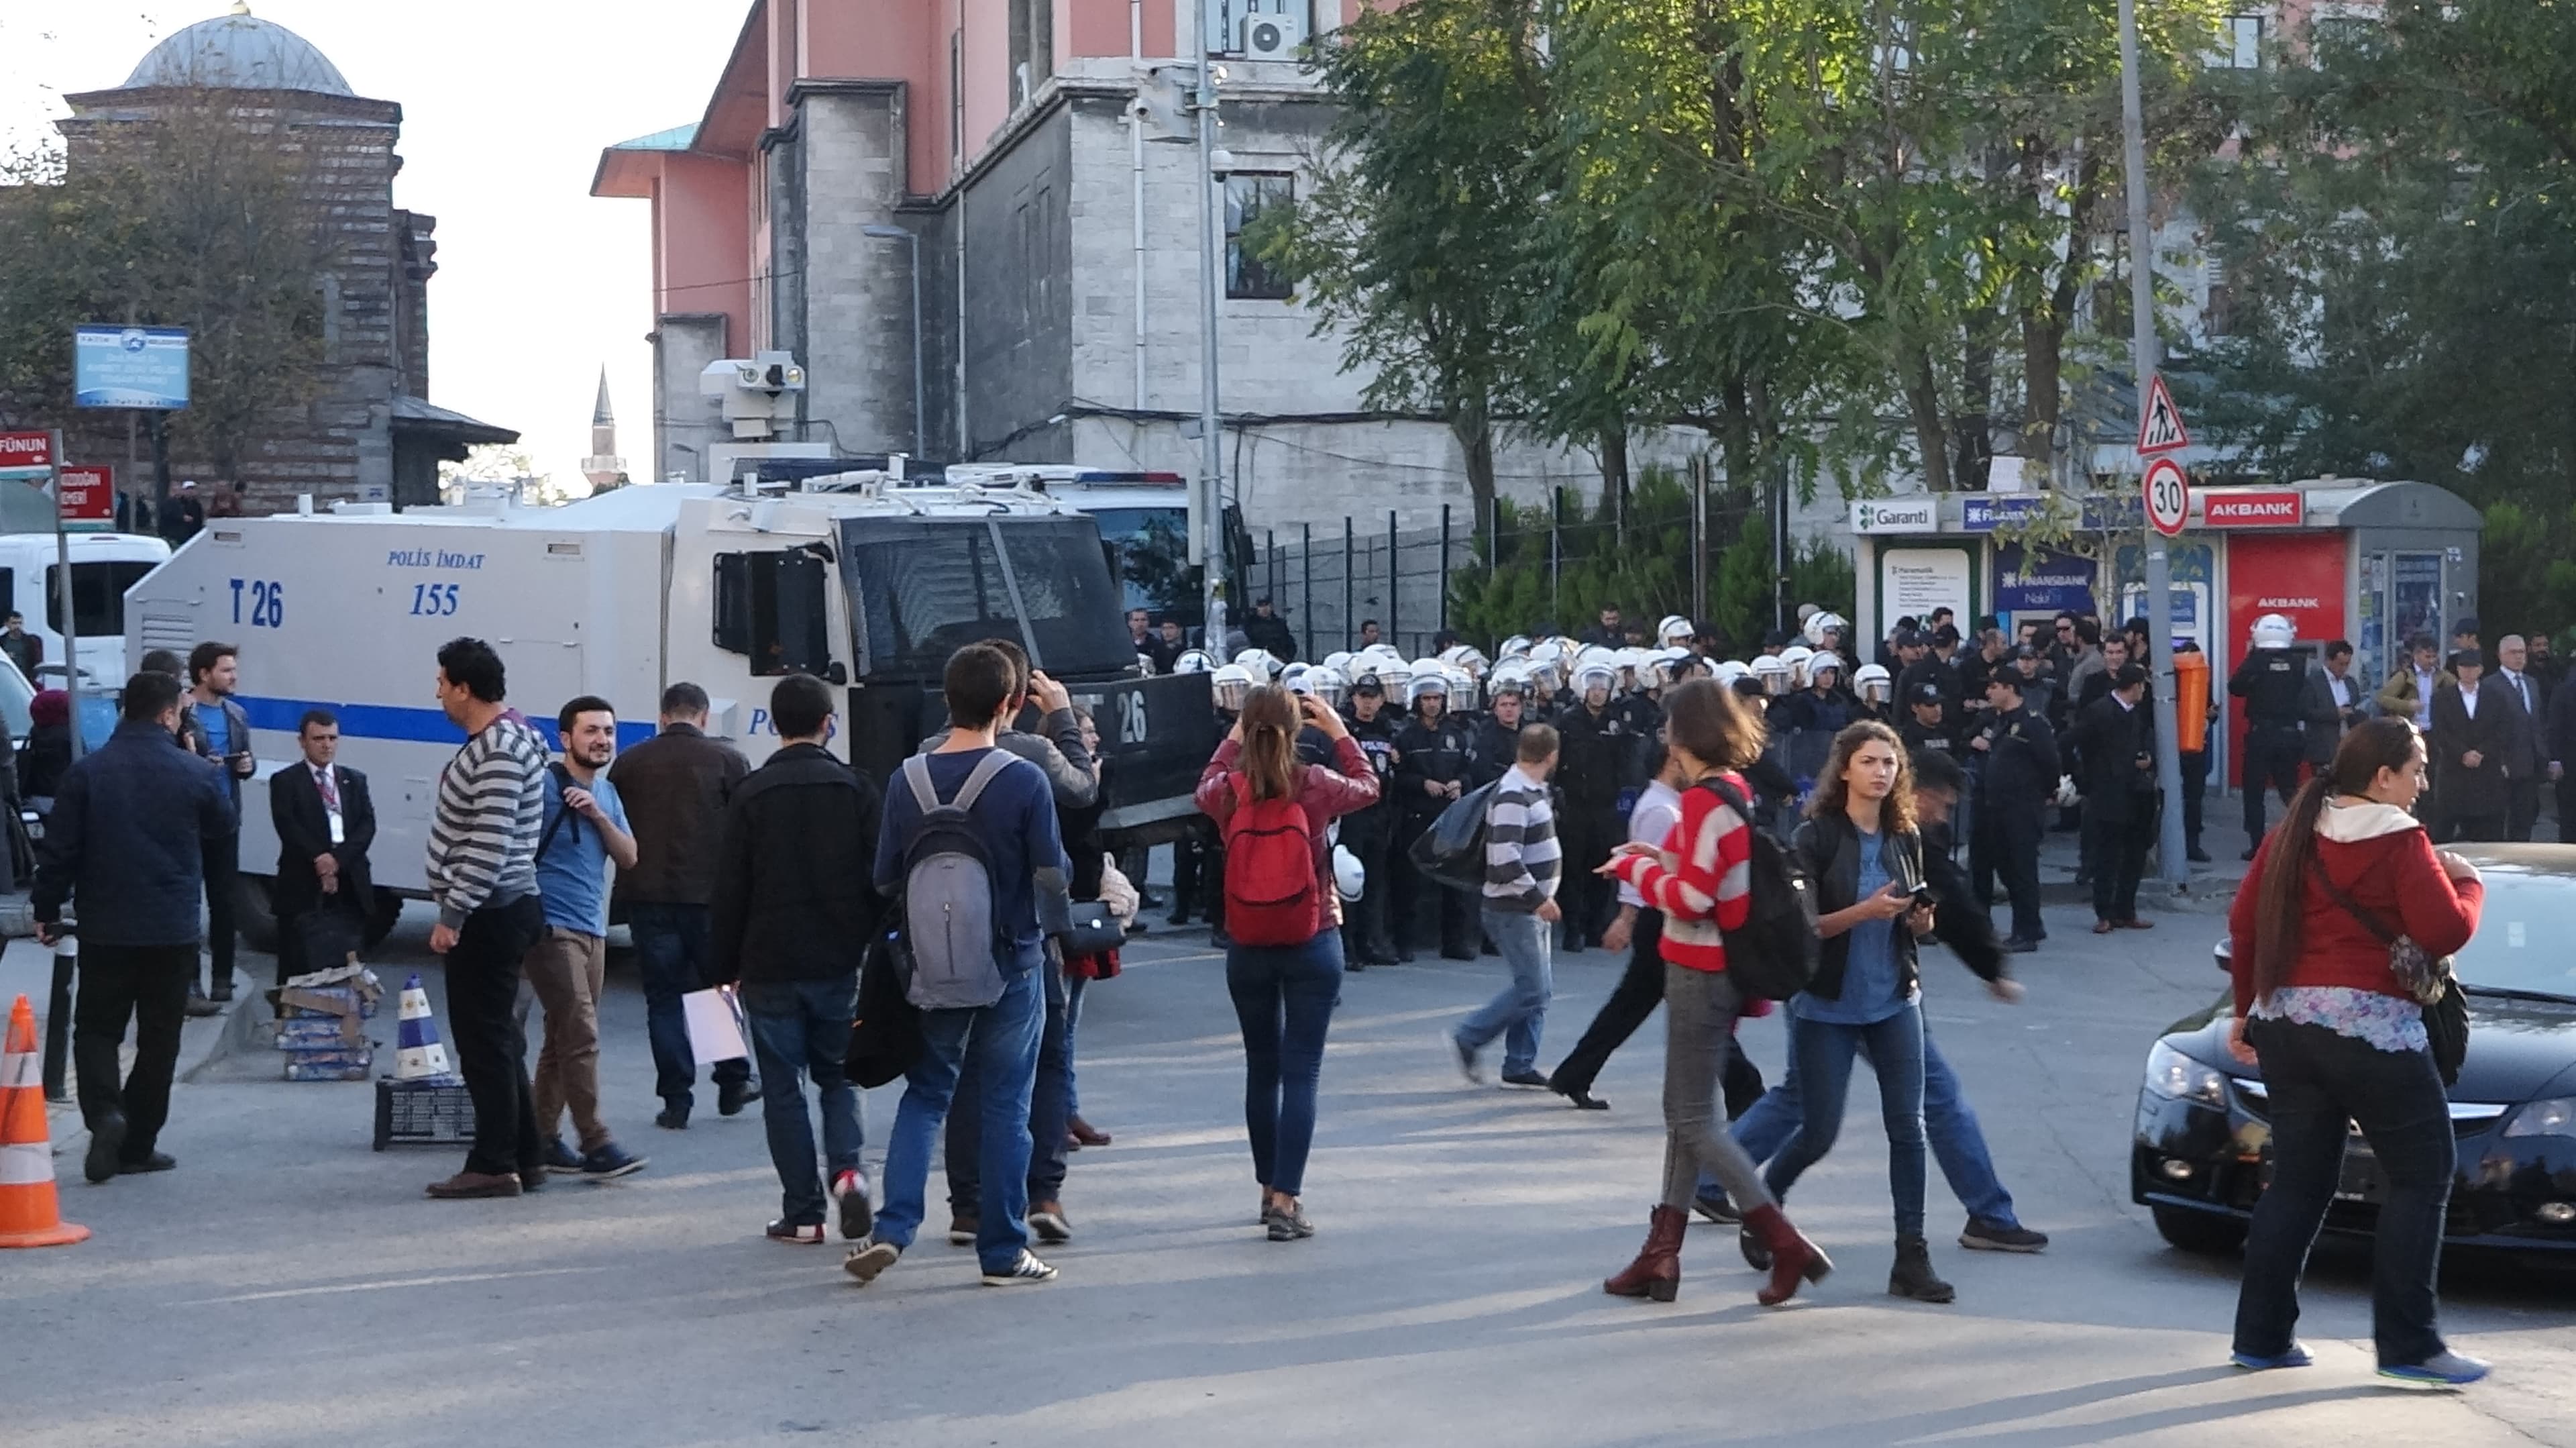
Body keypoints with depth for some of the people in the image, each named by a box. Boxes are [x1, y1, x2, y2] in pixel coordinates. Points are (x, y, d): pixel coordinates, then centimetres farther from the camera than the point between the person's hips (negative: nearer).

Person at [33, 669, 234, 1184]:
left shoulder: (87, 772, -6)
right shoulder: (196, 774, -8)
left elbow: (59, 849, -6)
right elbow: (222, 828, 11)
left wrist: (47, 909, 7)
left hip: (105, 928, 1)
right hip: (172, 929, 0)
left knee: (96, 1027, 11)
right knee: (159, 1037, 10)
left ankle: (104, 1110, -15)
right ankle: (137, 1144, 12)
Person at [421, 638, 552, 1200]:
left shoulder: (499, 750, -19)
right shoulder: (502, 738, 14)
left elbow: (490, 843, -25)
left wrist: (453, 915, -23)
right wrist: (459, 910, 23)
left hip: (488, 915, -11)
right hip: (498, 912, 11)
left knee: (484, 1041, -7)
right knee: (497, 1040, 15)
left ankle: (495, 1165, -4)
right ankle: (524, 1157, 20)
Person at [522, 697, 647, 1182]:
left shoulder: (606, 793, 14)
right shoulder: (545, 785, -10)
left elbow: (629, 859, 6)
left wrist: (599, 815, -9)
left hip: (592, 930, 8)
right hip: (552, 928, -8)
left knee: (562, 1039, 11)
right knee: (581, 1035, -12)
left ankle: (541, 1139, 18)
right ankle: (595, 1145, -12)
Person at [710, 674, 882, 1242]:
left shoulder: (750, 795, -4)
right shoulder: (858, 790, 0)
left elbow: (729, 891, -3)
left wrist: (724, 967, 5)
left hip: (770, 967, -1)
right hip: (841, 964, 1)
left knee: (784, 1088, 6)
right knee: (839, 1076, 15)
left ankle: (802, 1212, 4)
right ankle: (847, 1169, -9)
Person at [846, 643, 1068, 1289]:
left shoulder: (909, 781, -3)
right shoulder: (1024, 781, -14)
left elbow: (885, 880, 1)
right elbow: (1054, 873, -11)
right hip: (1012, 962, -3)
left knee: (924, 1094, 14)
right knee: (1005, 1103, 6)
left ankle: (892, 1228, -1)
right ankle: (1003, 1252, 9)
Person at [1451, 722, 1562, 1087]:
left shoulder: (1532, 791, 12)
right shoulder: (1513, 796, -20)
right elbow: (1506, 858, -27)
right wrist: (1538, 898, -22)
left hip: (1532, 907, 10)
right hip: (1514, 909, -10)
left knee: (1537, 991, 9)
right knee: (1532, 989, -10)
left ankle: (1519, 1066, 13)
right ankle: (1468, 1039, 0)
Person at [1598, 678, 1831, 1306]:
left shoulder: (1704, 801, -19)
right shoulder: (1740, 792, 9)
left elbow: (1690, 898, -23)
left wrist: (1634, 868, -9)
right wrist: (1665, 859, 9)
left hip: (1700, 971, -10)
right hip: (1727, 967, 10)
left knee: (1693, 1119, -3)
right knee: (1684, 1112, 15)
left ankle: (1787, 1245, -8)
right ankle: (1662, 1254, 19)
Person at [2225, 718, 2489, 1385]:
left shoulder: (2295, 833, 10)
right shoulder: (2399, 842, -10)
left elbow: (2244, 923, 10)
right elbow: (2445, 932, -14)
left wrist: (2246, 1008, 19)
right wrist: (2467, 883, 5)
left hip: (2285, 1025, 7)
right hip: (2368, 1026, -7)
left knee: (2299, 1180, 14)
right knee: (2421, 1177, 2)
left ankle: (2261, 1336, 12)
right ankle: (2408, 1345, -2)